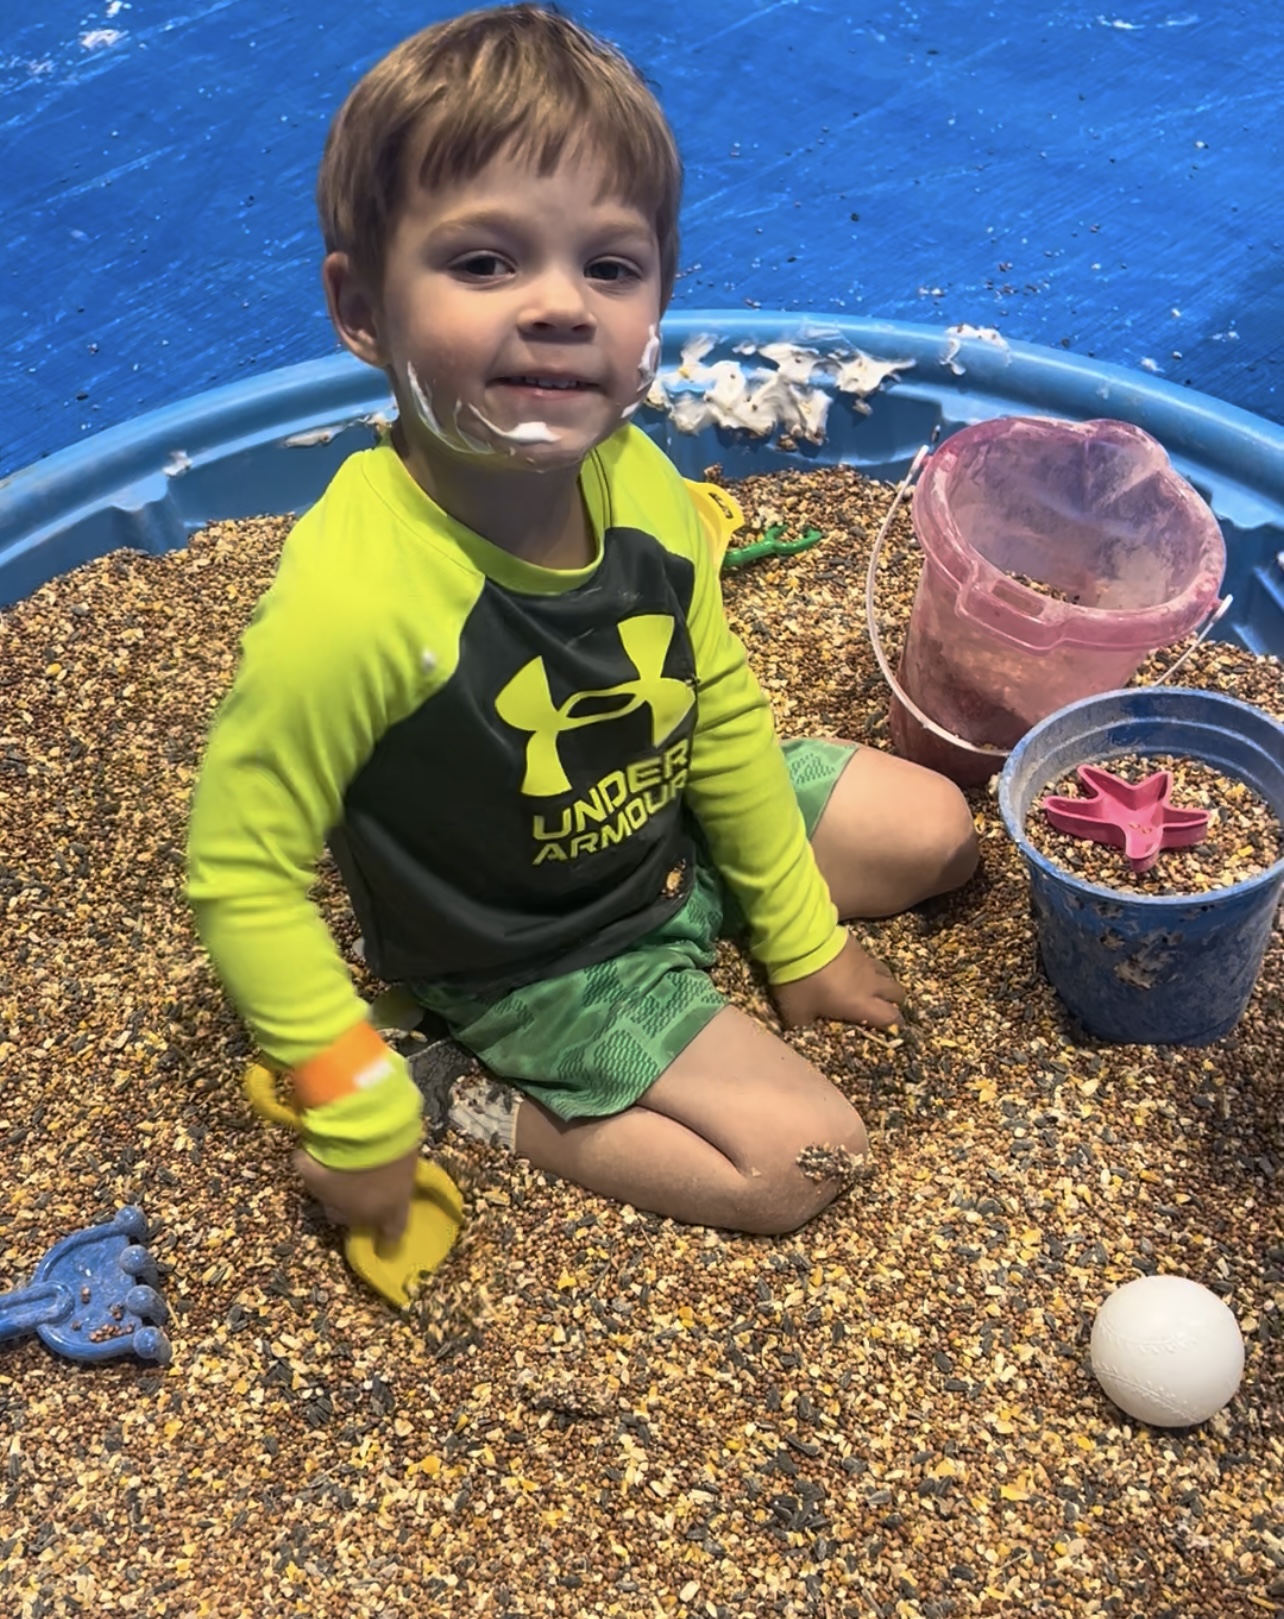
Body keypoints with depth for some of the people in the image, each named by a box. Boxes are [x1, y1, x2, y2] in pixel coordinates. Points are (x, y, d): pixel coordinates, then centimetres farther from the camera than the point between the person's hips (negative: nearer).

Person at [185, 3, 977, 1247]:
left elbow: (723, 711, -3)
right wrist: (358, 1113, -21)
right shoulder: (348, 601, -38)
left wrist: (797, 933, 6)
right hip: (532, 966, -6)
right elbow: (242, 873, -27)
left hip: (675, 831, 6)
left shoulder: (636, 482, -18)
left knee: (936, 831, 15)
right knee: (805, 1154, -11)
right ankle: (488, 1107, 2)